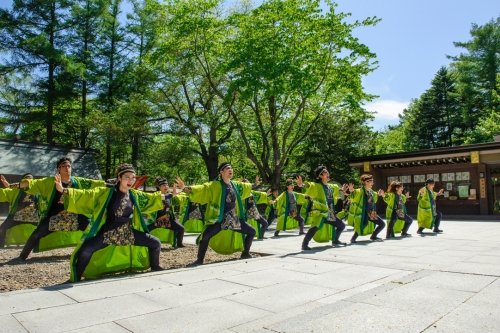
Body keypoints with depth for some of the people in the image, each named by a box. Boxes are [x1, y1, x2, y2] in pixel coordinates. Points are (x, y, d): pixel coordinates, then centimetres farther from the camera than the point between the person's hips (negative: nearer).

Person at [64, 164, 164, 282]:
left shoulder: (134, 195, 4)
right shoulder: (105, 193, -5)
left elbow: (150, 198, 18)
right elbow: (85, 195, -10)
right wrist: (64, 190, -21)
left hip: (128, 232, 3)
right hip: (107, 233, -3)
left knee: (155, 243, -2)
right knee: (85, 250, -26)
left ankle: (155, 268, 25)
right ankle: (75, 281, -2)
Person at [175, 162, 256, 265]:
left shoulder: (235, 185, 9)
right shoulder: (215, 185, -8)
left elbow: (246, 187, 30)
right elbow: (202, 188, -21)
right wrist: (185, 188, -34)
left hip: (234, 218, 6)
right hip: (219, 219, -6)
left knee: (252, 231, 10)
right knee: (205, 235, -27)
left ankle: (245, 253, 28)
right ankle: (200, 260, -9)